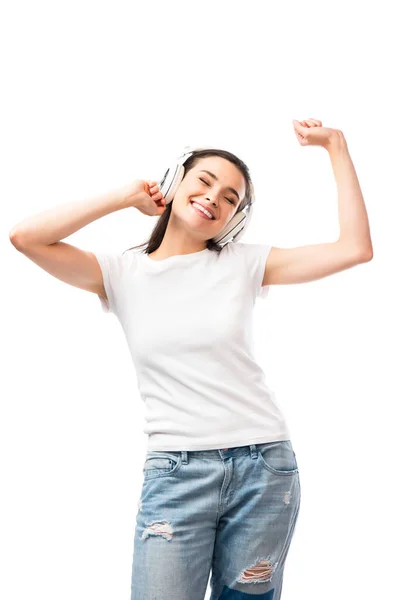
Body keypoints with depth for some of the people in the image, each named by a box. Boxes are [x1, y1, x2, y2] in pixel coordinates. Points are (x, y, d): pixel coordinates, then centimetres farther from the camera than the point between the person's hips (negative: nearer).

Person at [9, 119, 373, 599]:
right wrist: (127, 196, -3)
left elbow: (355, 249, 0)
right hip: (175, 471, -1)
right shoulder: (123, 273, 3)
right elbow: (25, 237, -9)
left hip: (265, 466, 1)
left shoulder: (243, 263, 4)